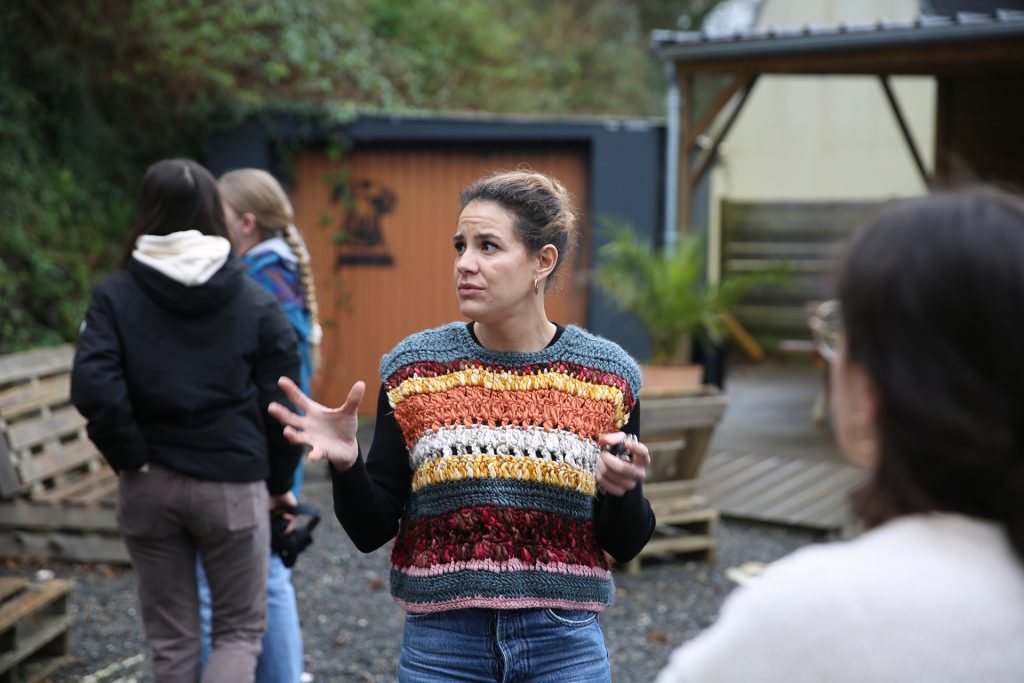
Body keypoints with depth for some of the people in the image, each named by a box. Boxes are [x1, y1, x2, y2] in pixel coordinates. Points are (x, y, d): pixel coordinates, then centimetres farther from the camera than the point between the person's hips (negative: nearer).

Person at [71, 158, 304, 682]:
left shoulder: (114, 296, -2)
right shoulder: (255, 303, -2)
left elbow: (92, 387, -16)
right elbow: (279, 402, -2)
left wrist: (130, 457, -5)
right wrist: (280, 480, 11)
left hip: (150, 485, 1)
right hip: (232, 482, -1)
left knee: (171, 637, 13)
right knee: (240, 628, 11)